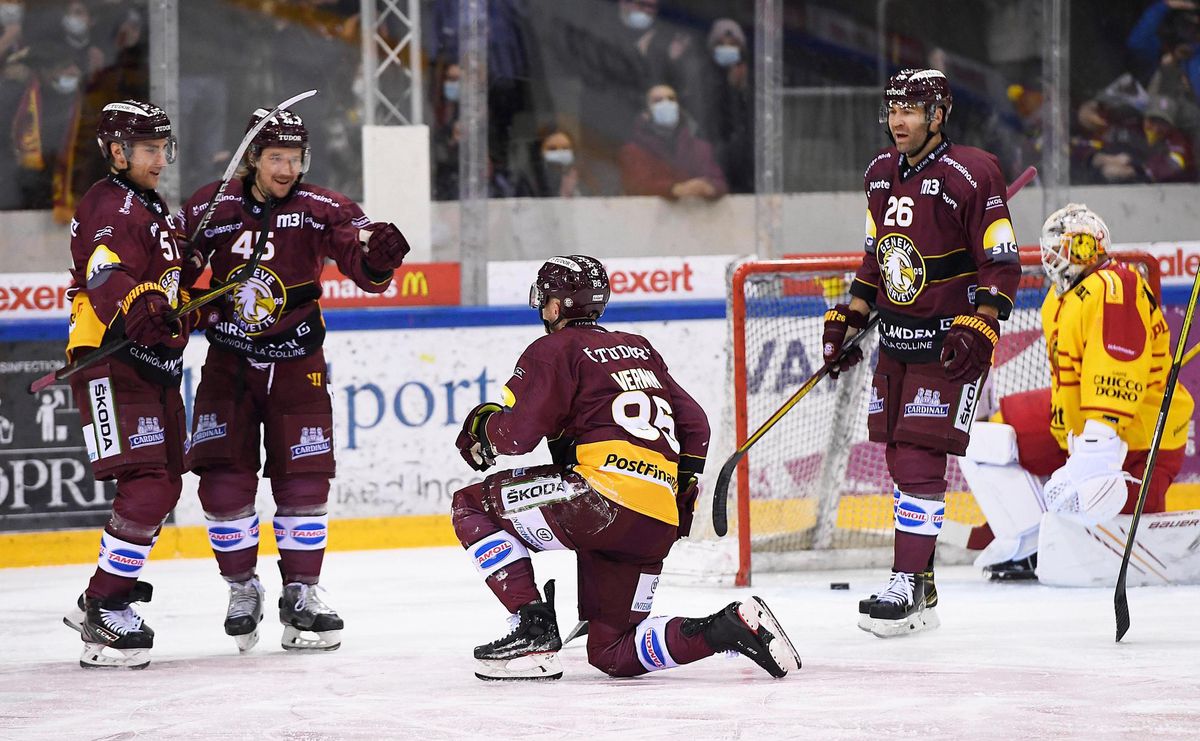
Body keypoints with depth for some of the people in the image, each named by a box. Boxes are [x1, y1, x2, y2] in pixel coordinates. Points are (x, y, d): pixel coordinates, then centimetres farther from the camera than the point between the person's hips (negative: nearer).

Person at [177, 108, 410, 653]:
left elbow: (361, 264, -22)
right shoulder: (210, 209, -7)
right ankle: (242, 589, 11)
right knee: (224, 481, -6)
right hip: (229, 363, 0)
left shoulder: (321, 210, -10)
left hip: (296, 366, 0)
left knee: (304, 480, -2)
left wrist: (376, 256, -43)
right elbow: (176, 271, 6)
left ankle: (300, 593, 11)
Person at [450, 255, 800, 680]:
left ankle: (533, 630, -6)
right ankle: (731, 627, -5)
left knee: (473, 506, 6)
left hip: (606, 497, -8)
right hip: (659, 529, 8)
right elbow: (694, 424, 26)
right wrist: (683, 490, 32)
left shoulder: (556, 349, 3)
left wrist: (483, 426, 15)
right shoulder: (640, 350, 27)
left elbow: (519, 434, -6)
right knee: (612, 654, 15)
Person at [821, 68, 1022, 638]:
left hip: (949, 343, -8)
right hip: (896, 339, 8)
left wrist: (978, 330, -22)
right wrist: (849, 319, 15)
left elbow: (1003, 265, -14)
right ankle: (922, 587, 15)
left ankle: (908, 586, -13)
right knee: (899, 456, 8)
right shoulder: (881, 174, 9)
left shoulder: (969, 175, -14)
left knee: (921, 457, -14)